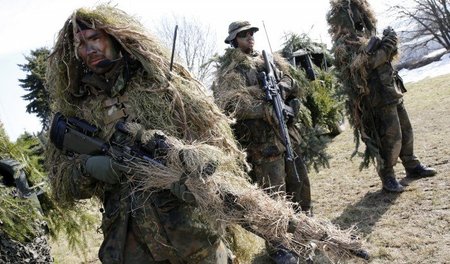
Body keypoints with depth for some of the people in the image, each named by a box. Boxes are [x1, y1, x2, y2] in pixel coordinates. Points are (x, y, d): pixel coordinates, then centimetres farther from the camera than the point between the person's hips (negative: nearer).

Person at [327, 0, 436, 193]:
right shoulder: (344, 44, -13)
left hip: (393, 92, 9)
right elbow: (368, 61, -24)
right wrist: (389, 42, -15)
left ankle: (412, 166, 32)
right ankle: (387, 177, 7)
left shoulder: (365, 34, 14)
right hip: (379, 98, -9)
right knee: (391, 138, -6)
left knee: (406, 131, 16)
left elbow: (386, 57, 20)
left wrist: (390, 43, 0)